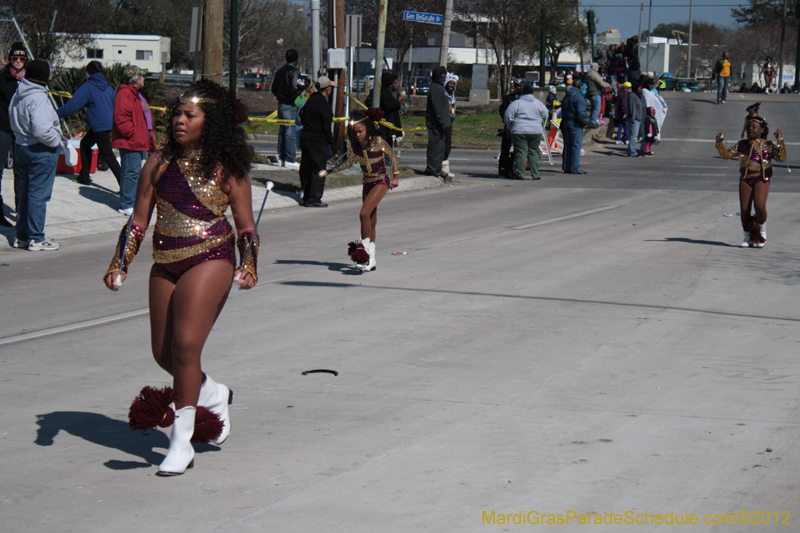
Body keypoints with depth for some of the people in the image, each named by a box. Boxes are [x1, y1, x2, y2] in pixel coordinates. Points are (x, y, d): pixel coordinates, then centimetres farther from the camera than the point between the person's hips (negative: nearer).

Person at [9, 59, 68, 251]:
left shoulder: (18, 95, 5)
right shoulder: (38, 98, -22)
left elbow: (14, 122, 15)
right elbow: (42, 131, -29)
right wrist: (59, 141, -12)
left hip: (21, 146, 9)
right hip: (41, 151, -9)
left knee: (25, 193, 17)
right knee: (38, 195, -1)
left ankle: (22, 237, 24)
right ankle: (36, 239, 5)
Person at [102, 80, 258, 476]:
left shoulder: (226, 168, 0)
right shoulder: (159, 163, 8)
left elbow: (246, 226, 5)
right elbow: (139, 220, 11)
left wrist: (249, 267, -10)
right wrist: (120, 265, 3)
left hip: (211, 261, -5)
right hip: (165, 265, 5)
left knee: (185, 345, -16)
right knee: (163, 353, 6)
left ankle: (181, 443, -6)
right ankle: (213, 395, 37)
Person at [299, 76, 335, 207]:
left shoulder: (309, 101, 11)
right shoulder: (323, 104, -14)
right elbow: (326, 128, -15)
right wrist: (331, 145, -8)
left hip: (305, 139, 8)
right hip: (318, 142, -8)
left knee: (306, 169, 13)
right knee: (319, 171, -3)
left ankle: (306, 196, 19)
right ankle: (314, 199, -4)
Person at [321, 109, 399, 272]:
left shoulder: (379, 142, -17)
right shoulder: (355, 144, -2)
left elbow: (392, 157, -1)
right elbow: (349, 162, 13)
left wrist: (396, 176, 1)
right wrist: (329, 171, 10)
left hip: (381, 182, -6)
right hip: (367, 183, 6)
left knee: (364, 213, -23)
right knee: (370, 222, 9)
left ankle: (365, 249, -15)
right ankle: (371, 260, 15)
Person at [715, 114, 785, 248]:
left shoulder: (768, 145, 5)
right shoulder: (742, 145, 13)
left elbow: (781, 158, -5)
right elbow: (727, 154, 13)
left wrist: (780, 141, -11)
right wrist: (719, 143, -1)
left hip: (762, 178, -3)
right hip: (745, 178, 3)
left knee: (760, 206, -20)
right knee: (744, 209, -1)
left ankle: (762, 231, 6)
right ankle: (748, 236, 17)